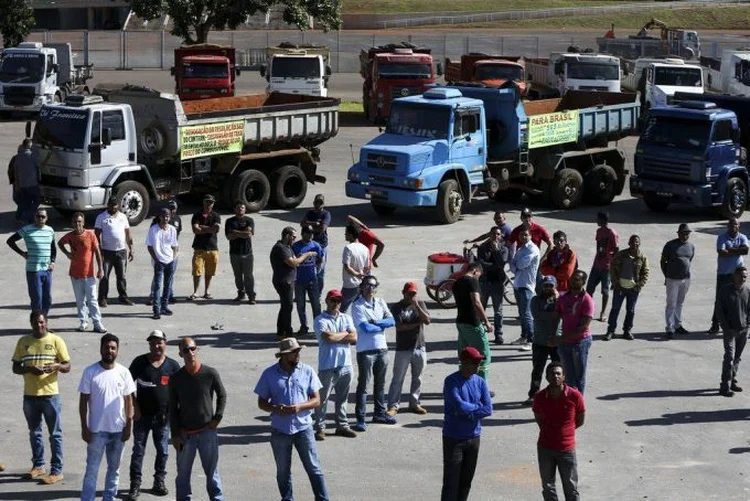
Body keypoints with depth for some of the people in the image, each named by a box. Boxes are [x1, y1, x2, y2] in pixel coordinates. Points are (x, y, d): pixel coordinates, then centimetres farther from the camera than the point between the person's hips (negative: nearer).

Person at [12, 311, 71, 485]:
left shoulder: (56, 341, -3)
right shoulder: (23, 342, 4)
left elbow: (67, 367, -2)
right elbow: (15, 367, 5)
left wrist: (56, 366, -24)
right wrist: (29, 369, -16)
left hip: (50, 395, -3)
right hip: (29, 395, 3)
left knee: (55, 434, 1)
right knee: (34, 433, 15)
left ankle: (57, 471, 6)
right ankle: (38, 466, 29)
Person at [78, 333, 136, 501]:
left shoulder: (124, 372, -1)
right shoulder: (90, 372, -7)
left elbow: (128, 401, 4)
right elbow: (83, 401, -4)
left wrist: (129, 426, 0)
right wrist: (84, 427, -7)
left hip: (118, 430, 3)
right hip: (97, 430, -3)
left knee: (114, 468, 13)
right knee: (92, 470, 0)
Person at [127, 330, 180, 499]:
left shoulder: (172, 365, -1)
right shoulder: (140, 362, -4)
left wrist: (172, 410, -5)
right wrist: (134, 406, -7)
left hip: (163, 416, 1)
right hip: (142, 415, -1)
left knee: (163, 451, 10)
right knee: (138, 450, 2)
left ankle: (159, 481, 25)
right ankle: (135, 484, 8)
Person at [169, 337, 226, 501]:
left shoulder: (210, 374, -6)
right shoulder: (176, 378, -3)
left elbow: (222, 396, 8)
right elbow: (172, 408, 1)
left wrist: (217, 418, -3)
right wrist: (175, 434, -3)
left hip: (207, 432, -1)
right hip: (185, 434, 1)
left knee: (212, 472, 6)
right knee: (183, 473, 9)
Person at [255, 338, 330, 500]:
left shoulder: (307, 371, -3)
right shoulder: (269, 374, -4)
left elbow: (316, 400, -2)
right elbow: (261, 402, 1)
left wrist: (300, 406, -20)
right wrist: (274, 408, -20)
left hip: (303, 428, 0)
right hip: (280, 430, 1)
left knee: (314, 468, 2)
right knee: (283, 471, 12)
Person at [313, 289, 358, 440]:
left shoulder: (346, 318, 12)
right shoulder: (320, 320, -5)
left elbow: (354, 338, -1)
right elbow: (328, 337, -21)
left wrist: (336, 337, -10)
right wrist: (345, 334, -5)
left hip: (345, 365, 5)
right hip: (327, 365, -5)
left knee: (342, 398, 14)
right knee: (322, 398, 0)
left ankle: (342, 425, 23)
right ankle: (320, 428, 6)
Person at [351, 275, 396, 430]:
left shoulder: (380, 302, 9)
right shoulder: (357, 306, -10)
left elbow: (392, 321, 0)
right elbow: (365, 327, -20)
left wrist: (376, 322, -15)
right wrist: (383, 326, -7)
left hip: (382, 348, 6)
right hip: (365, 350, -6)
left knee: (380, 383, 17)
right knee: (363, 385, -4)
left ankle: (379, 413, 30)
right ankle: (360, 419, -1)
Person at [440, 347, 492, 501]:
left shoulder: (480, 382, 4)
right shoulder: (451, 381, -13)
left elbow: (488, 410, -5)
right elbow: (459, 406, -25)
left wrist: (467, 411, -15)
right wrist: (477, 407, -8)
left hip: (474, 437, 5)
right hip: (453, 438, -5)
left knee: (466, 481, 12)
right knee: (451, 482, -5)